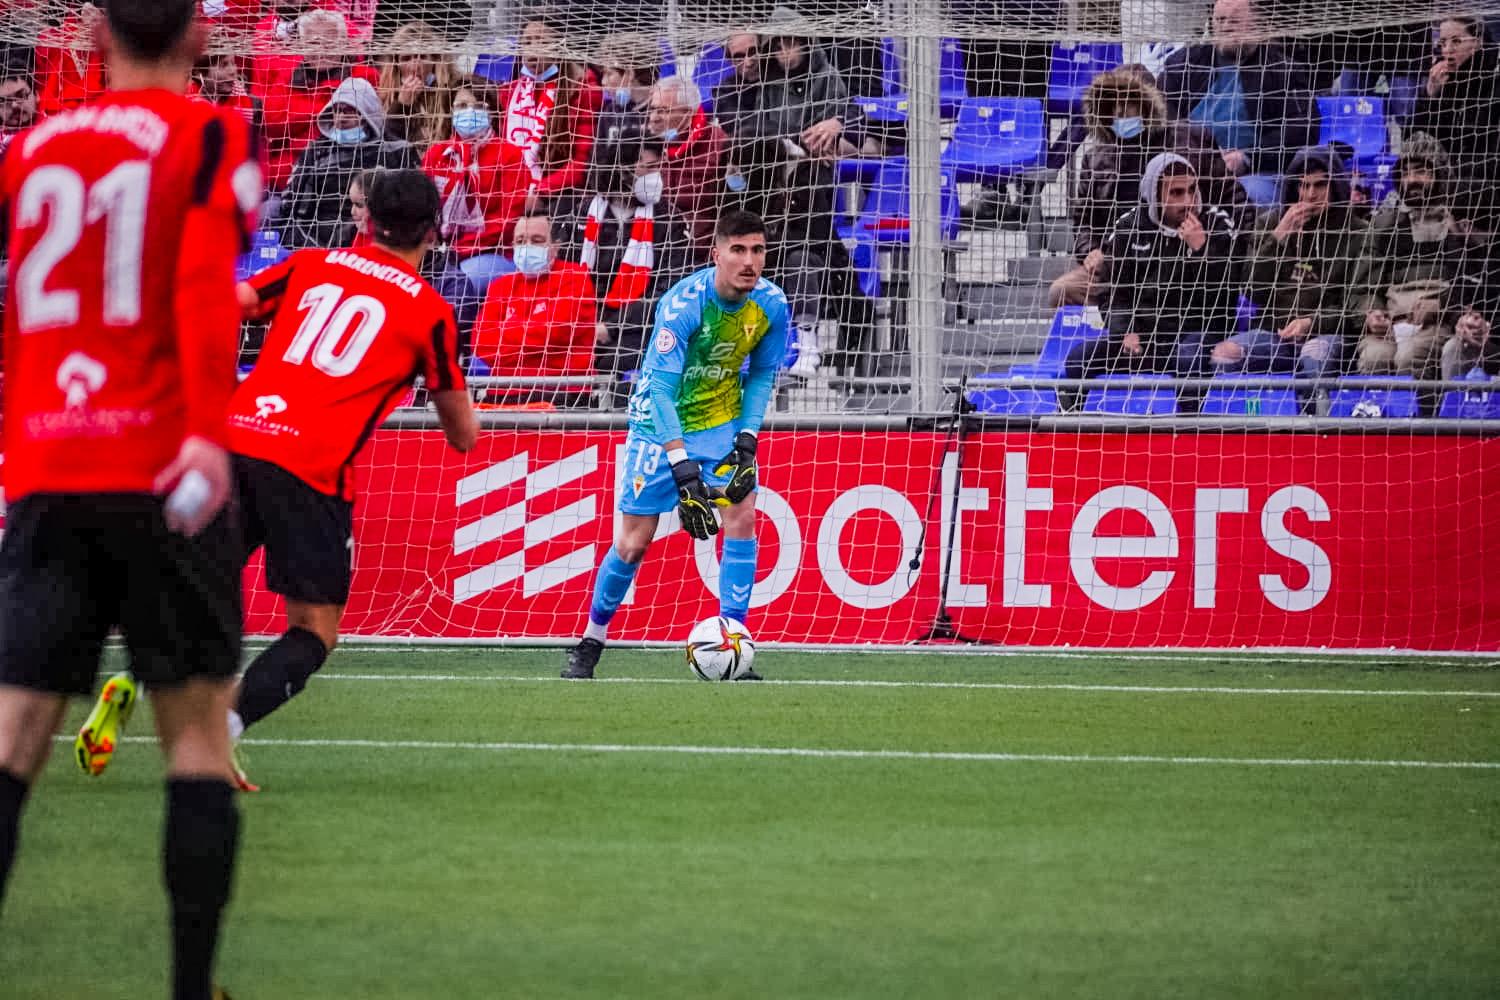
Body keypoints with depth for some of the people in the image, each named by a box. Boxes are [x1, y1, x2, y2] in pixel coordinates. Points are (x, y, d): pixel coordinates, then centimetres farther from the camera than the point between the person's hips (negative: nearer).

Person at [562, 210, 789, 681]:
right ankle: (590, 644, 18)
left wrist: (748, 437, -10)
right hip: (660, 425, -4)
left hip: (723, 422, 4)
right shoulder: (682, 303, -28)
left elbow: (762, 375, 4)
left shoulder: (771, 305, -12)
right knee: (633, 542, -3)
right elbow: (660, 388, -31)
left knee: (742, 516, -15)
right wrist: (683, 468, -38)